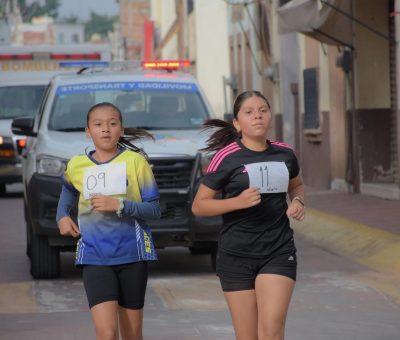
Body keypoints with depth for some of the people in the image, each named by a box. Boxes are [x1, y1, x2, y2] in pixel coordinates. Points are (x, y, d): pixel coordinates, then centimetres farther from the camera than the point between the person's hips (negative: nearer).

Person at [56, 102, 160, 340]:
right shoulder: (76, 166, 4)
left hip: (132, 253, 0)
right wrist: (63, 216, 10)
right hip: (94, 256, 0)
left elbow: (154, 209, -4)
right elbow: (68, 192, 28)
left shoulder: (136, 161, -3)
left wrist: (119, 205, -18)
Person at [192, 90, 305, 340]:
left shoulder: (284, 154, 5)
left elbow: (296, 185, 26)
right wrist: (238, 201, -19)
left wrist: (298, 201, 3)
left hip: (278, 252, 2)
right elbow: (199, 206, -4)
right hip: (237, 256, -2)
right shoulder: (227, 158, -6)